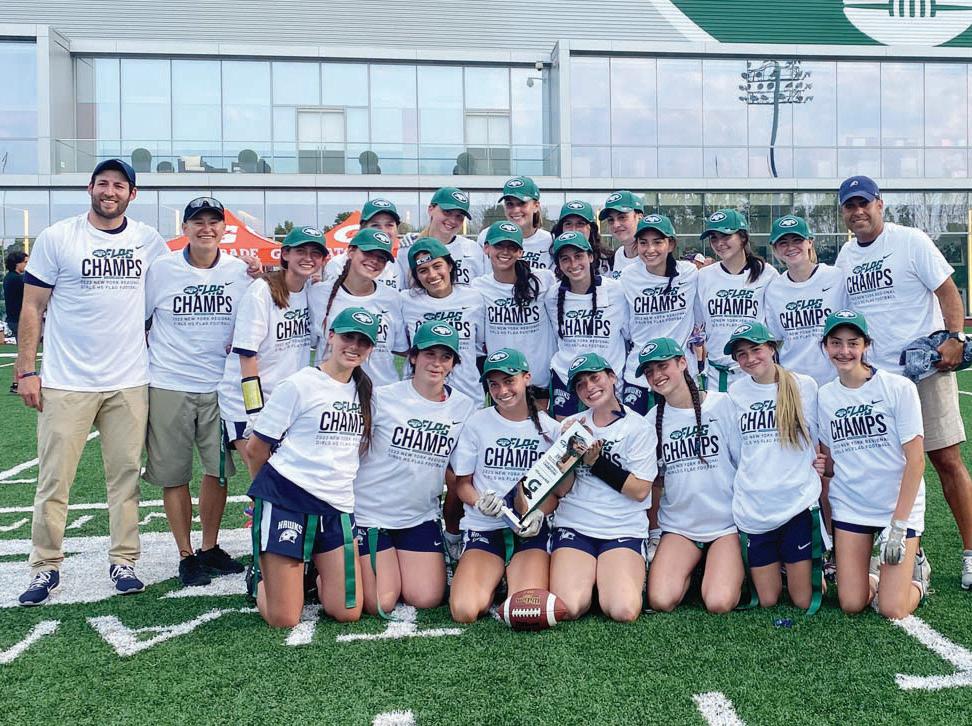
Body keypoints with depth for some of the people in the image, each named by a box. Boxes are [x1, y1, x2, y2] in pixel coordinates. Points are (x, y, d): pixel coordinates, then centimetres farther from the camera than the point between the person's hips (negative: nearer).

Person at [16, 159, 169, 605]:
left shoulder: (149, 241, 7)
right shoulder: (57, 237, 0)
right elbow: (32, 307, 0)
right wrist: (26, 371, -5)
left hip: (129, 383, 2)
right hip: (66, 383, -2)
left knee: (125, 475, 6)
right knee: (54, 479, 2)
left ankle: (123, 561, 17)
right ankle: (45, 567, 13)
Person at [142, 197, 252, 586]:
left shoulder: (240, 271, 2)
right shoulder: (160, 269, -2)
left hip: (220, 386, 2)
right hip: (168, 386, -1)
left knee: (218, 470, 5)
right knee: (174, 475, 4)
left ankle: (210, 547, 24)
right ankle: (186, 555, 17)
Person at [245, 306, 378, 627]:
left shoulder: (364, 391, 12)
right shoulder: (300, 385, -6)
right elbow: (256, 449, -2)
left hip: (337, 508, 5)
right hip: (286, 501, -5)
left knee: (347, 613, -2)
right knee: (284, 620, -6)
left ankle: (314, 575, 28)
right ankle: (262, 578, 26)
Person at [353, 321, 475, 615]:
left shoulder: (464, 407, 0)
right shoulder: (383, 398, -10)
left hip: (421, 516, 3)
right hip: (371, 512, -3)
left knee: (427, 599, -5)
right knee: (380, 604, -7)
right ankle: (358, 567, 24)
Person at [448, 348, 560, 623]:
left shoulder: (549, 428, 5)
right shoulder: (476, 423, 1)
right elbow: (461, 483, 5)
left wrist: (540, 513, -13)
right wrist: (480, 502, -16)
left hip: (531, 530, 0)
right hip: (483, 528, 0)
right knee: (464, 611, -22)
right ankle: (493, 583, 13)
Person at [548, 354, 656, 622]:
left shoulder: (638, 427, -1)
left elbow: (640, 490, -7)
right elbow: (561, 490, 5)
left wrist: (596, 461, -11)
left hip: (624, 531, -1)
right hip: (574, 527, 2)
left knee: (624, 611, -24)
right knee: (567, 608, -22)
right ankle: (588, 577, 11)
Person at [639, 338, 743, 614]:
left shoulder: (722, 404, -4)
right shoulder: (653, 420, 6)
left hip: (726, 524, -3)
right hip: (678, 526, 3)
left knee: (719, 604, -21)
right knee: (661, 601, -18)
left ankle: (735, 569, 12)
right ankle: (691, 569, 13)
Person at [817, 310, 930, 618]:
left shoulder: (899, 387, -11)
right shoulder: (824, 396, 1)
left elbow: (915, 459, -12)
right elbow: (829, 462, 7)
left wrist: (898, 525, -15)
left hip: (900, 505, -3)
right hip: (849, 507, 3)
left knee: (892, 610, -8)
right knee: (852, 605, -2)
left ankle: (916, 569, 22)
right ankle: (874, 567, 27)